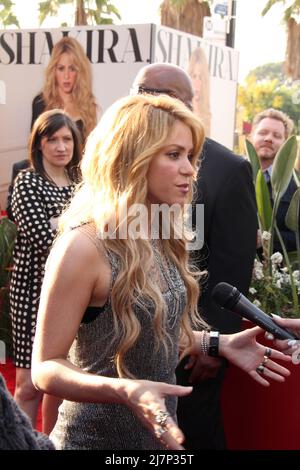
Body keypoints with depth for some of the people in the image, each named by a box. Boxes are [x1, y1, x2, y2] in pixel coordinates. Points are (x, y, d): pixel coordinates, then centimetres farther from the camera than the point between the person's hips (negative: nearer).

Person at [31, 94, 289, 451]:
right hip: (98, 438, -7)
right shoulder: (83, 247, -23)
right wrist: (125, 391, -35)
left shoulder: (163, 238, 1)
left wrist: (218, 344, 3)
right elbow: (45, 368, -21)